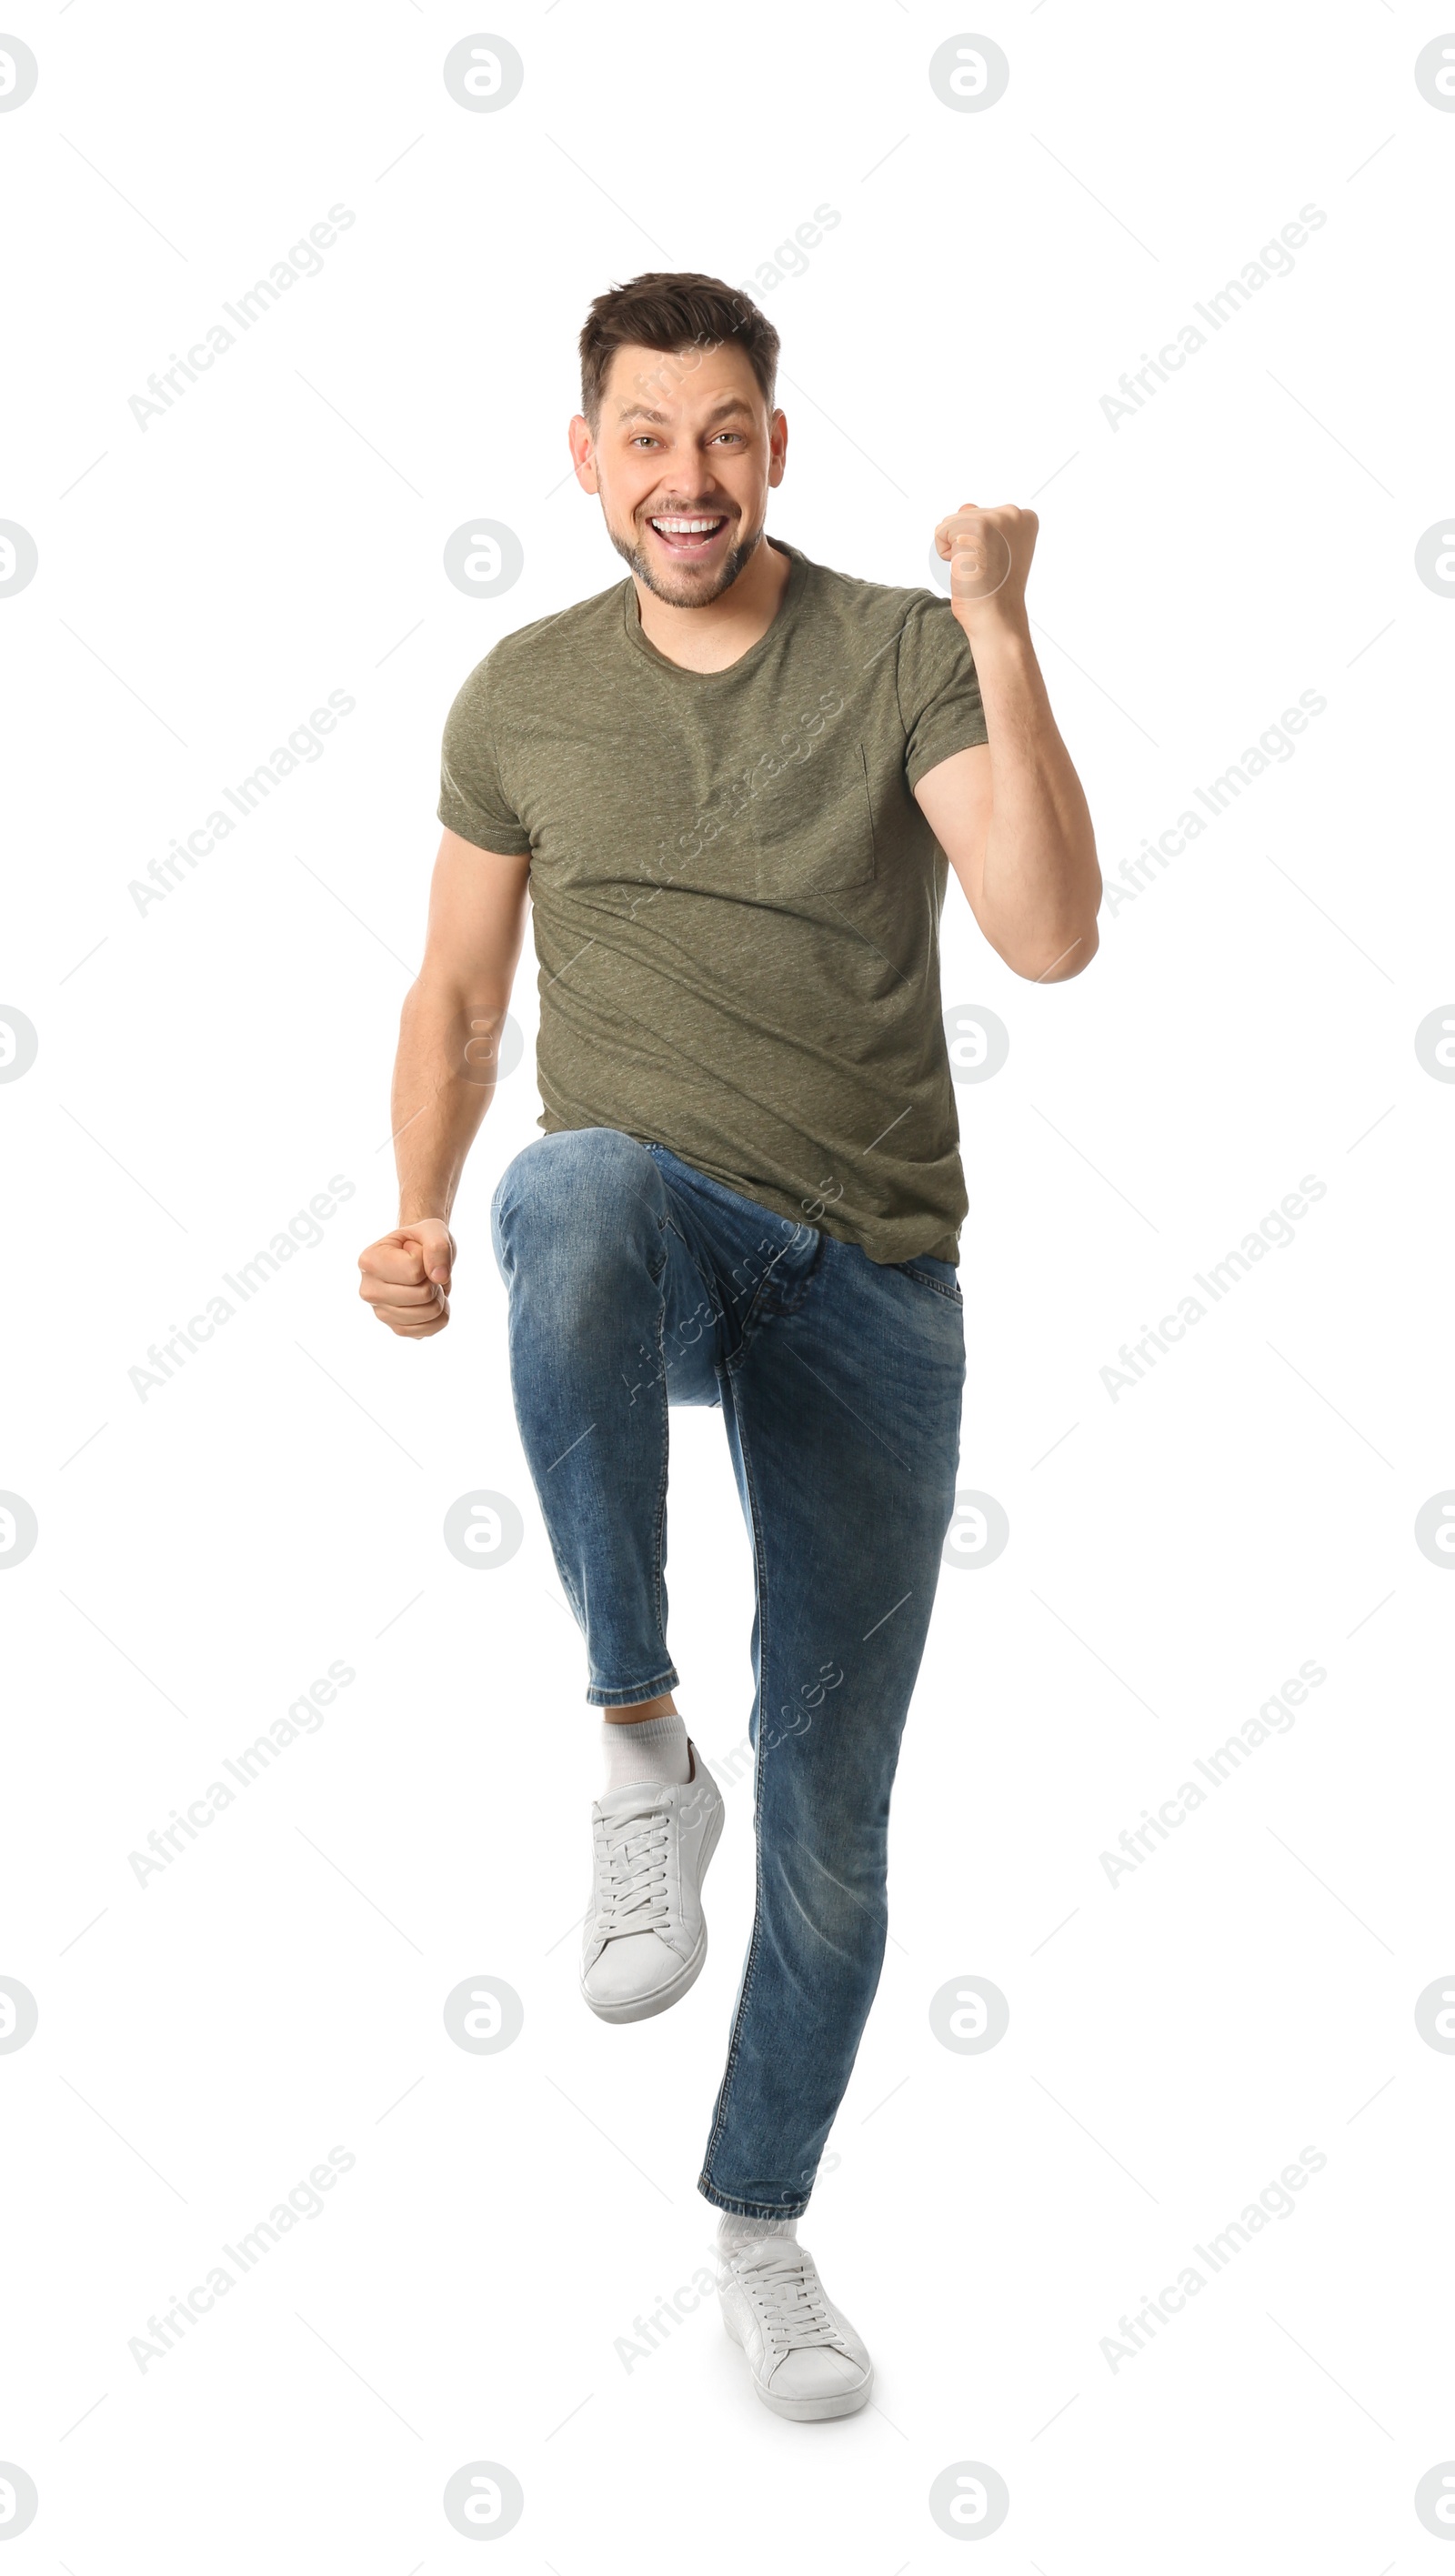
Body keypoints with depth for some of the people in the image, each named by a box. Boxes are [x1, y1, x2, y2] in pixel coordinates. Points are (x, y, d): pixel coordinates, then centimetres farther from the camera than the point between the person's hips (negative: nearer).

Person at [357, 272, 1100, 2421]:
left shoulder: (907, 656, -3)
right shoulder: (525, 695, 5)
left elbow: (1051, 937, -17)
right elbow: (459, 990, 12)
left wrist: (1000, 628, -24)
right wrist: (420, 1216, -4)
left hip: (871, 1280, 0)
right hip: (643, 1231, 0)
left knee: (830, 1817, 5)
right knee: (578, 1192, -41)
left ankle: (762, 2228, 28)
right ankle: (640, 1753, -25)